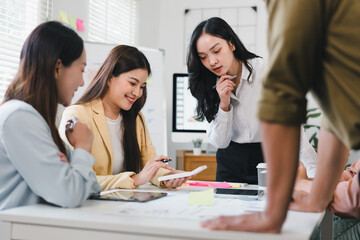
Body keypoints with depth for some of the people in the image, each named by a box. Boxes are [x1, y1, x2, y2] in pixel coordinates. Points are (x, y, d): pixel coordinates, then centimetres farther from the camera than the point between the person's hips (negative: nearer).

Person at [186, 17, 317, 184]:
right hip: (231, 162, 3)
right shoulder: (209, 87, -1)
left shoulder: (265, 71, -12)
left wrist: (315, 172, -27)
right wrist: (224, 105, -16)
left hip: (270, 157, -2)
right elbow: (220, 142, -1)